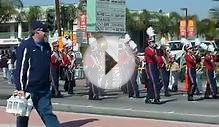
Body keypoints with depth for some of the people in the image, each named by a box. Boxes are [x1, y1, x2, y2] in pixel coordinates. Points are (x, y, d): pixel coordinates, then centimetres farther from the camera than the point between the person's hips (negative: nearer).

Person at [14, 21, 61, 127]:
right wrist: (20, 88, -16)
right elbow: (20, 68, -13)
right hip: (28, 89, -5)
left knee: (47, 113, 1)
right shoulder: (25, 46, -11)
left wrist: (48, 83, 23)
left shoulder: (46, 46, 10)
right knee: (23, 116, 8)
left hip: (44, 90, 5)